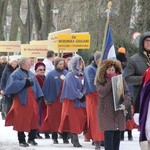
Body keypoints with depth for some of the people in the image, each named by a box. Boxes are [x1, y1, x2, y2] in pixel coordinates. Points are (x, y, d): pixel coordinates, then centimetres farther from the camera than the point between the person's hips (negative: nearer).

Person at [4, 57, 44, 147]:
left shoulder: (30, 74, 13)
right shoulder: (16, 74, -9)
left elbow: (36, 85, 12)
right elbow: (14, 84, -22)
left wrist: (39, 96, 3)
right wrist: (25, 83, -23)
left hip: (31, 99, 6)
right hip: (21, 100, -6)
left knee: (33, 119, 6)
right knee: (22, 120, -1)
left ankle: (31, 139, 19)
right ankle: (22, 140, 8)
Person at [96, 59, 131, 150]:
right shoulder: (101, 81, 2)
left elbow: (127, 93, 0)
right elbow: (102, 92, -16)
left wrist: (125, 104, -17)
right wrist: (111, 81, -14)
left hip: (119, 112, 3)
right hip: (106, 111, -3)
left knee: (117, 134, 8)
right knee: (109, 134, -10)